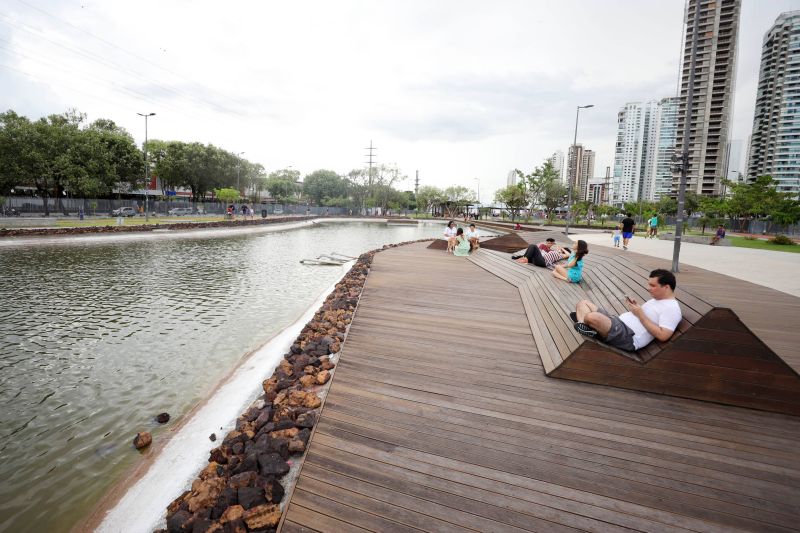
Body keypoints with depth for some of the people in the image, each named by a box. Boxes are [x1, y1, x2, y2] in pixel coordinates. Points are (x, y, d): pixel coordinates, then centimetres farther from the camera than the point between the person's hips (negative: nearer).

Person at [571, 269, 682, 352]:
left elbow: (663, 336, -18)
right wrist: (636, 306, 8)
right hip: (618, 323, 11)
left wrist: (640, 314, -13)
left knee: (592, 317, -37)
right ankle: (584, 325, -19)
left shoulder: (672, 308, -7)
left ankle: (582, 322, -4)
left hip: (628, 337, -11)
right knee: (583, 303, 7)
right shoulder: (656, 299, 24)